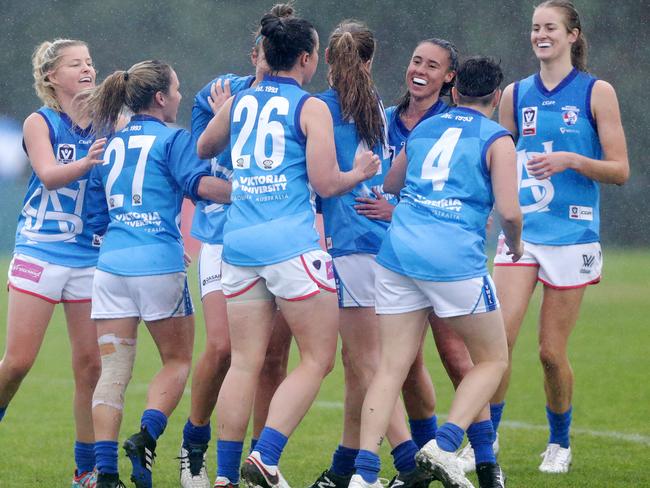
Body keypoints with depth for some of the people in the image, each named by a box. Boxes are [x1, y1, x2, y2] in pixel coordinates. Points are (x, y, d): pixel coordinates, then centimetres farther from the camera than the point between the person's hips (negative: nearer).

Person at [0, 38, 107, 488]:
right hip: (40, 252, -3)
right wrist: (89, 161, -35)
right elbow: (49, 175, -17)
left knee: (90, 365, 0)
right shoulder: (40, 123, -2)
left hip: (92, 257, 3)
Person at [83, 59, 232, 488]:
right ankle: (147, 436, -11)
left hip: (112, 262, 5)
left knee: (114, 371, 3)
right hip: (159, 263, -5)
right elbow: (200, 184, -17)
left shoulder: (110, 145, 16)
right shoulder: (172, 139, -1)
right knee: (177, 360, 12)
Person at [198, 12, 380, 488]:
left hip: (239, 240, 6)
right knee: (318, 358, 2)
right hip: (292, 243, -6)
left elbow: (203, 149, 30)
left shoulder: (237, 103, 12)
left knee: (245, 361, 7)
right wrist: (360, 172, 10)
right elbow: (325, 183, -8)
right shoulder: (311, 108, -4)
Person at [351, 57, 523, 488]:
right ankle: (444, 446, -8)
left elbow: (390, 184, 31)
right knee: (492, 359, 10)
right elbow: (509, 211, -8)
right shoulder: (496, 140, 2)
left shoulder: (423, 129, 18)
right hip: (456, 260, -5)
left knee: (392, 366, 5)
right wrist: (516, 244, 13)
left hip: (399, 253, 5)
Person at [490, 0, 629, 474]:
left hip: (571, 235, -3)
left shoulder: (596, 92, 1)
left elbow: (620, 170, -2)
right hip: (520, 231, 3)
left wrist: (570, 160, -16)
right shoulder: (516, 94, 11)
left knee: (552, 351, 1)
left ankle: (560, 443, 21)